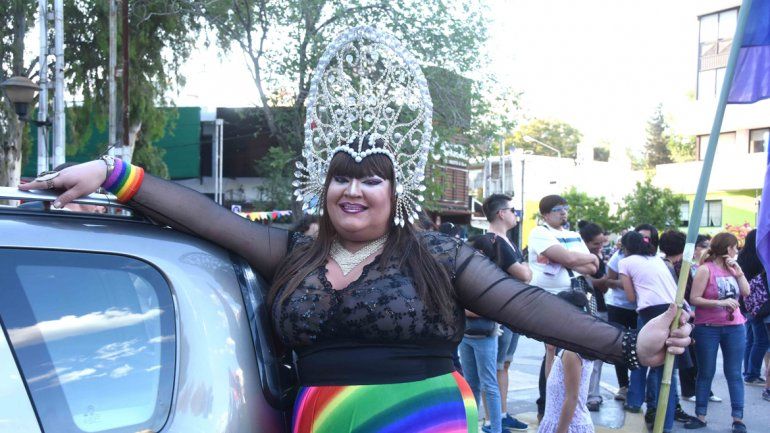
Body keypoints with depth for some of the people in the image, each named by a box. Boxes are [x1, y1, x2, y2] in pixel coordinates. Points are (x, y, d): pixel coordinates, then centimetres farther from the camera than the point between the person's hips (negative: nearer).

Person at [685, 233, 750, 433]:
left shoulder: (732, 267, 9)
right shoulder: (706, 269, -9)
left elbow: (746, 292, 6)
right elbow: (694, 299, -14)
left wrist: (738, 271, -4)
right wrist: (720, 303, -23)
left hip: (734, 327, 5)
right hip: (708, 328, -4)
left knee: (734, 374, 5)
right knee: (706, 373, 5)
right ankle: (700, 416, 13)